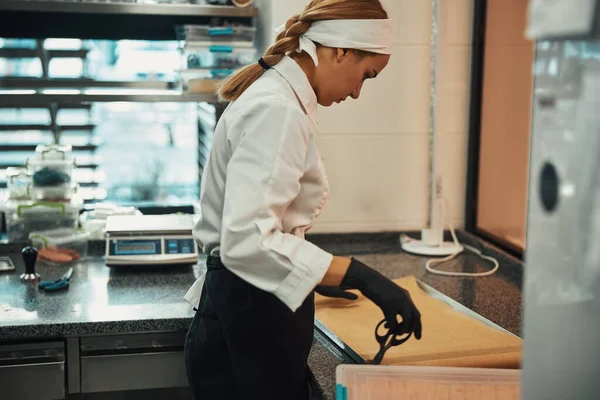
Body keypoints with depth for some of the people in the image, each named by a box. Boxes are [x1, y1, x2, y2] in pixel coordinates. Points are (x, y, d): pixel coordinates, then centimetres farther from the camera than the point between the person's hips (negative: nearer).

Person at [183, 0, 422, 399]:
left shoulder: (275, 94, 12)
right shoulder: (277, 108, -20)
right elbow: (248, 240, -29)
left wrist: (315, 276, 29)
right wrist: (360, 276, -30)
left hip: (249, 311, 10)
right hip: (249, 324, -10)